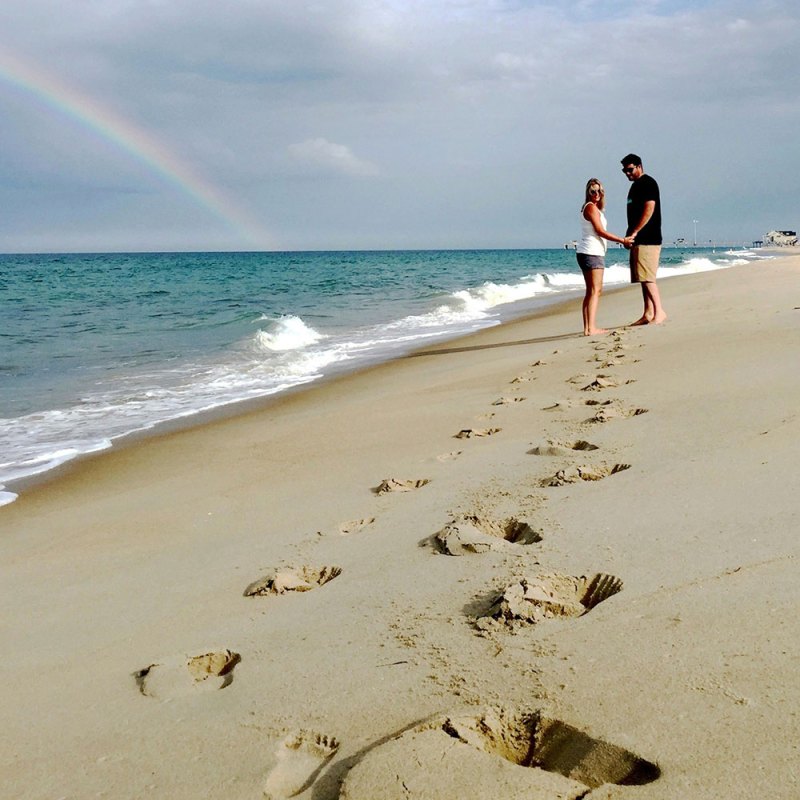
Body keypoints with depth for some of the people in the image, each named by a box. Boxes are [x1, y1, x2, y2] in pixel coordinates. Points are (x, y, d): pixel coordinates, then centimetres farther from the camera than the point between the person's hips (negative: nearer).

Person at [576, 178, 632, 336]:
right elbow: (600, 231, -13)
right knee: (595, 290, -12)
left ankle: (588, 327, 9)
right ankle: (591, 328, -18)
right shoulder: (591, 207, -10)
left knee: (591, 291, 11)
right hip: (592, 253, -10)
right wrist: (622, 240, -10)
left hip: (585, 253, 10)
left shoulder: (589, 207, 20)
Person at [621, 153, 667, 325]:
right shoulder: (635, 186, 20)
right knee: (643, 278, 8)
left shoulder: (648, 183, -8)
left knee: (647, 278, -14)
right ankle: (648, 314, 11)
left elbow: (649, 210, -18)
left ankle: (659, 311, -13)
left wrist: (634, 233, -18)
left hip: (648, 239, -10)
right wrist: (629, 235, 14)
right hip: (639, 240, 10)